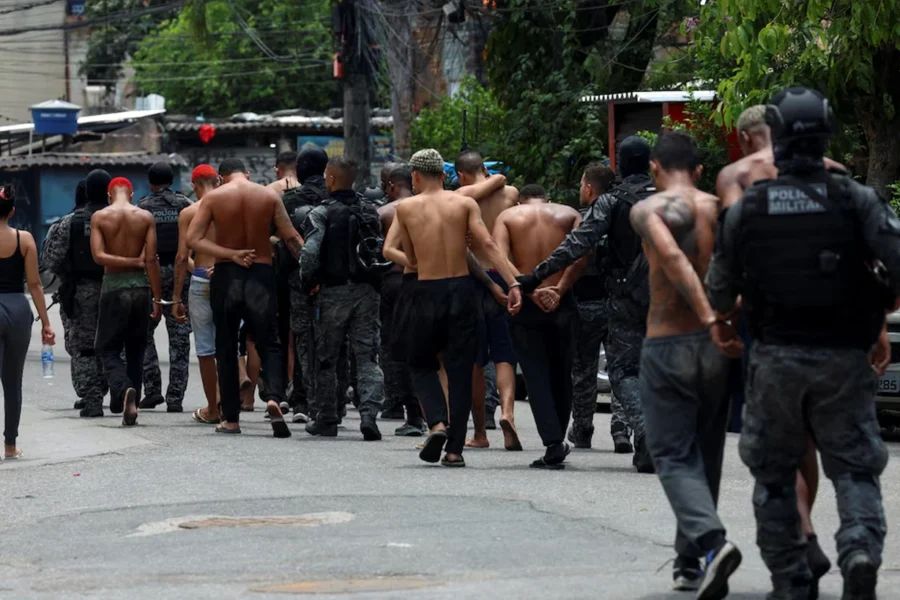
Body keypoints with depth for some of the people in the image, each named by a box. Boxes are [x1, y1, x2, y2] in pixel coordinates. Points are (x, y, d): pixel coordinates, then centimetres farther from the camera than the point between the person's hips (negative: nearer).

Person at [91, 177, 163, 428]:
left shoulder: (99, 217, -3)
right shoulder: (146, 217, -1)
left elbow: (98, 255, -13)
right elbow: (151, 260, -4)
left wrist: (133, 262, -6)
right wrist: (157, 299, -2)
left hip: (113, 287, -2)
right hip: (140, 286, 2)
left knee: (108, 349, 6)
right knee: (135, 351, 13)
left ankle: (123, 390, -22)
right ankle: (131, 407, 13)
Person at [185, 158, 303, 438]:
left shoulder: (213, 197, -1)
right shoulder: (269, 196, 1)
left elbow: (193, 239, -9)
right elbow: (292, 239, -4)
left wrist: (231, 254, -13)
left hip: (226, 276, 0)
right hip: (261, 276, 0)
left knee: (226, 349, 10)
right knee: (269, 344, 5)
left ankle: (231, 418, 11)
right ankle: (274, 397, -22)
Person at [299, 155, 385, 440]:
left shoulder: (322, 213, -9)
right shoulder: (370, 211, 7)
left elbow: (310, 253, -19)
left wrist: (307, 282, -3)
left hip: (334, 292, -3)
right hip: (367, 290, 3)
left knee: (326, 358, 10)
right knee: (367, 357, 1)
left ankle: (325, 419, 17)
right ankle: (369, 415, -13)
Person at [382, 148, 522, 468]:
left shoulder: (406, 208, 4)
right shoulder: (465, 204, 3)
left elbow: (389, 250, 8)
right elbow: (488, 245, -7)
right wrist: (514, 283, -12)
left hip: (426, 293, -1)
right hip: (462, 290, 1)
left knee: (422, 366, 17)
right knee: (460, 371, 6)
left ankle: (437, 423, -8)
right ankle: (455, 448, 2)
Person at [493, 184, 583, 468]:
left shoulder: (507, 216, 5)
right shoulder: (568, 214, 8)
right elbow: (582, 253, -10)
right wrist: (560, 290, -12)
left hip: (525, 306, -1)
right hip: (562, 306, 1)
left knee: (536, 376, 1)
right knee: (561, 375, 16)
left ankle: (553, 445, -9)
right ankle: (558, 440, 24)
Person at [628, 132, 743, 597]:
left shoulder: (647, 209, -5)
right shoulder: (719, 210, 7)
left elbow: (673, 257, -22)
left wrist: (711, 320, -26)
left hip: (667, 345, -4)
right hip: (716, 348, 4)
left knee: (673, 456, 1)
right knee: (705, 456, 16)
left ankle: (711, 540, -23)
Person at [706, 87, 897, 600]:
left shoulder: (746, 209, -2)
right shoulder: (857, 200, -6)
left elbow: (719, 296, 6)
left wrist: (724, 319, 29)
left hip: (775, 360, 1)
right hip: (843, 360, -1)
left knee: (775, 474, 14)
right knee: (855, 467, 7)